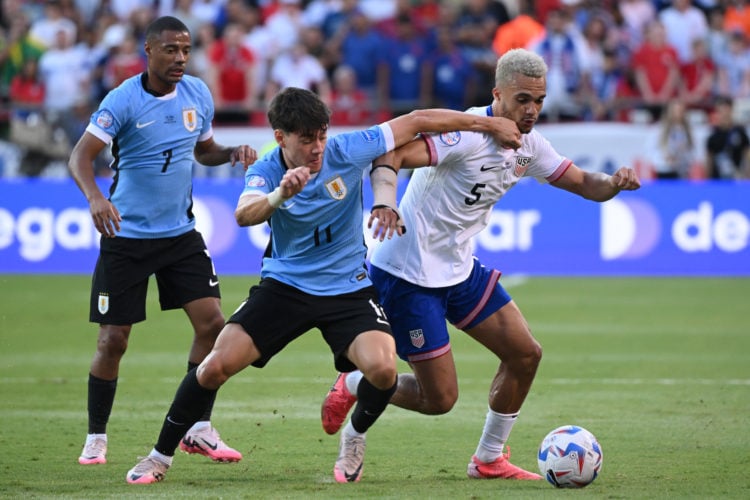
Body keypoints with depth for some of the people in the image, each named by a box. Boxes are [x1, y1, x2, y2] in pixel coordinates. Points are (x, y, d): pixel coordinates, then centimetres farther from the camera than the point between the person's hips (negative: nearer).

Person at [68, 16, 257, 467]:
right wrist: (95, 197, -40)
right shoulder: (123, 100, -15)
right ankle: (96, 438, 13)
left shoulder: (198, 94, 2)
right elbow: (81, 156, -21)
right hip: (126, 238, -4)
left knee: (212, 323, -6)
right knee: (113, 339, -2)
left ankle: (198, 430, 7)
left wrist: (233, 154, -4)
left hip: (181, 234, 4)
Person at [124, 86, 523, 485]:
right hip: (284, 285, 0)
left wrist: (488, 123, -10)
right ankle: (160, 456, 7)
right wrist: (279, 195, -57)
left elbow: (417, 121, -10)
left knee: (382, 369, -25)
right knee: (215, 366, -13)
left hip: (348, 288, 0)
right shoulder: (266, 171, -15)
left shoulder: (345, 151, -16)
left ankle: (354, 438, 8)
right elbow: (244, 215, -37)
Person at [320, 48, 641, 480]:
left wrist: (614, 183, -13)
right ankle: (353, 385, 20)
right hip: (407, 273, -9)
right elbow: (391, 155, -34)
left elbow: (583, 184, 11)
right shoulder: (468, 133, -24)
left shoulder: (528, 145, 3)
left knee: (525, 354, 5)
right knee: (439, 399, -6)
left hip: (459, 269, 9)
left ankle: (490, 459, 21)